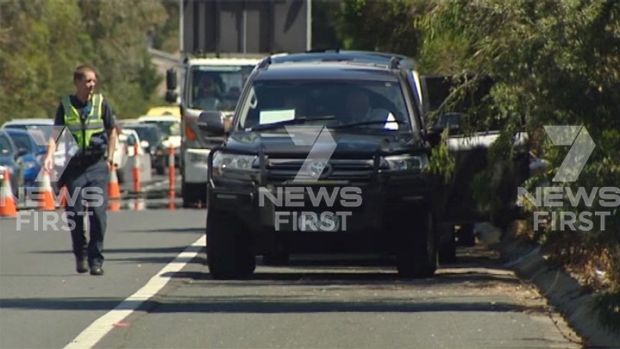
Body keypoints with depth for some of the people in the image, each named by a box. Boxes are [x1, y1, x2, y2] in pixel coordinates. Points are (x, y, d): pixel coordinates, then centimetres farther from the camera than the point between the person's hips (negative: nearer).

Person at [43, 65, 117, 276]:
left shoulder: (101, 103, 3)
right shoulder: (66, 105, 2)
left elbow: (112, 131, 13)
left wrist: (109, 158, 8)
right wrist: (50, 155, -16)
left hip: (97, 165, 0)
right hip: (74, 166, 0)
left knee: (98, 212, -8)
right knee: (75, 213, 0)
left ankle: (96, 259, -3)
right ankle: (80, 254, 20)